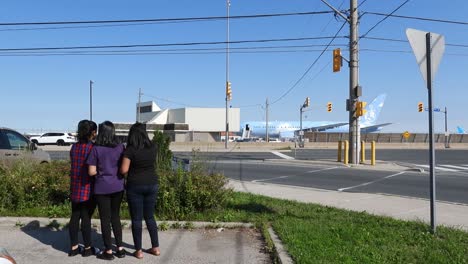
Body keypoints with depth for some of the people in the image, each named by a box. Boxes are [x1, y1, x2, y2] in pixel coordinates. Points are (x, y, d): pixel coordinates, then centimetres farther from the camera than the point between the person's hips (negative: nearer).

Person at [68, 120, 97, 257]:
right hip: (88, 189, -7)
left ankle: (73, 247, 22)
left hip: (75, 188, 7)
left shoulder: (74, 147, 6)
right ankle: (87, 248, 14)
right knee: (86, 217, 2)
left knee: (75, 216, 13)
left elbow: (75, 165, 9)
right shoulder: (92, 148, -15)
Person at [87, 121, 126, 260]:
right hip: (117, 186, 3)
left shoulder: (96, 149, -10)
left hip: (102, 188, -3)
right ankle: (120, 248, 20)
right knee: (115, 216, 17)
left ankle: (109, 251, 16)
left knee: (105, 219, 8)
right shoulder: (120, 147, -2)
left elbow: (91, 172, -10)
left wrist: (101, 170, 9)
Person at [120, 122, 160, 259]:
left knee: (136, 219, 7)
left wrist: (124, 165, 7)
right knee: (150, 217, 17)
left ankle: (139, 251, 14)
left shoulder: (130, 150, -14)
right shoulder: (153, 148, -1)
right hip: (152, 184, 4)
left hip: (135, 186, -4)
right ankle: (156, 248, 22)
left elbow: (124, 170, -15)